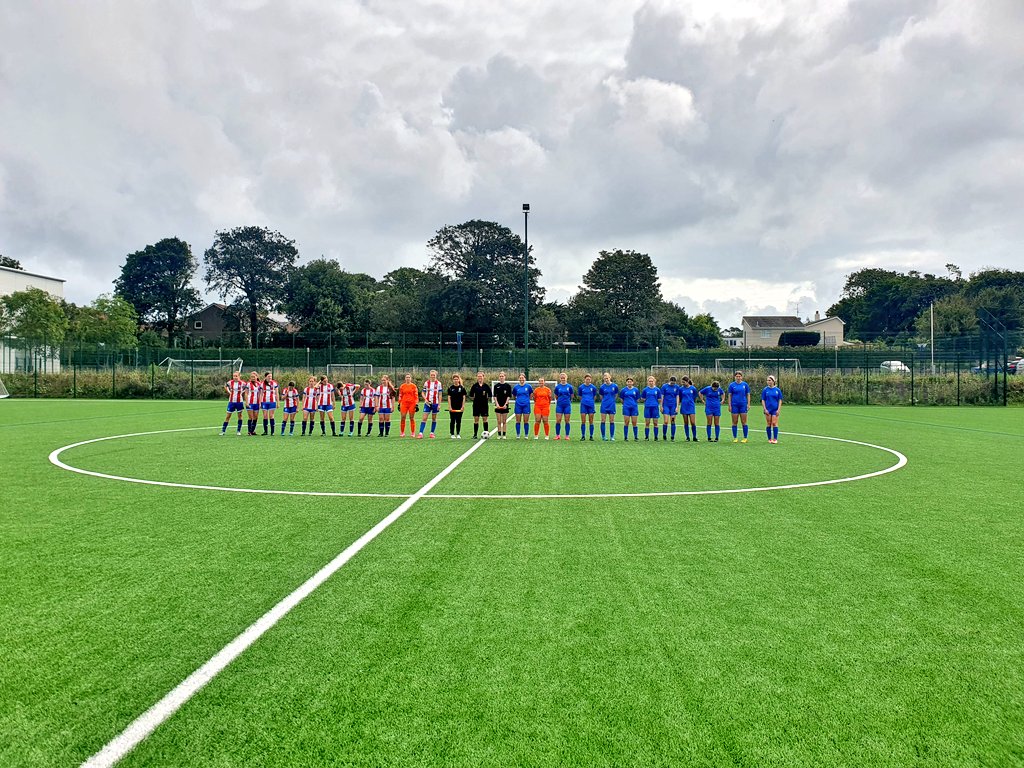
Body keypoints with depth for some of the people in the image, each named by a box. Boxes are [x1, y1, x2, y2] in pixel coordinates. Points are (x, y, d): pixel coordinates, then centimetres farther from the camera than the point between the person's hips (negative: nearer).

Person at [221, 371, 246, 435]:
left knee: (240, 415, 7)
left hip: (239, 401, -1)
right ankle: (223, 430, 7)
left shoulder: (242, 383, -8)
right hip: (231, 401, 1)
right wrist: (229, 392, 6)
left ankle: (239, 431, 15)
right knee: (228, 416, 2)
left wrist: (242, 392, -3)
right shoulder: (230, 383, -3)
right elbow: (225, 386, 16)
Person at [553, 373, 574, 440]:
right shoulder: (557, 387, 2)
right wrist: (560, 400, 12)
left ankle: (567, 436, 9)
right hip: (559, 405, 1)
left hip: (567, 405, -1)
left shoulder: (569, 386, 0)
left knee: (567, 421, 3)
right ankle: (557, 435, 8)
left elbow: (571, 396, 9)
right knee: (558, 421, -2)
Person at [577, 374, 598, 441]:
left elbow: (595, 396, 13)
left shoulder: (593, 387, 0)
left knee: (591, 422, 3)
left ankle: (591, 436, 9)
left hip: (591, 405, 0)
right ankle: (583, 436, 6)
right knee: (583, 421, -1)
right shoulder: (581, 387, 1)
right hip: (583, 405, 0)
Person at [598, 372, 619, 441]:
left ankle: (612, 436, 9)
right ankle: (603, 436, 8)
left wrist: (611, 400, 10)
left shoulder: (615, 386, -3)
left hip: (612, 405, 0)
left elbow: (616, 394, 11)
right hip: (604, 405, 0)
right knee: (603, 421, 0)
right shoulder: (602, 387, -2)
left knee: (612, 421, 3)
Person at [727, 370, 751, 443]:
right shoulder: (732, 385, 2)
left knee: (744, 422, 1)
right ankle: (735, 438, 11)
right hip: (734, 405, 0)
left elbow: (748, 395, 7)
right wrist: (729, 405, -1)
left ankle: (745, 438, 8)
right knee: (734, 422, 3)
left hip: (743, 405, 0)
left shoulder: (745, 384, 3)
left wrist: (748, 404, 0)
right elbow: (729, 395, 4)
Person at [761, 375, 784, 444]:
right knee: (769, 424, 4)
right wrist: (765, 409, -5)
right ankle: (769, 439, 12)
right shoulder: (765, 390, 2)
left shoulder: (777, 390, 2)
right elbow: (763, 400, 3)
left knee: (774, 423, -7)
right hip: (768, 410, 1)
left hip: (775, 409, -1)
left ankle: (775, 439, -5)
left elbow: (780, 400, 3)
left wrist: (778, 409, -5)